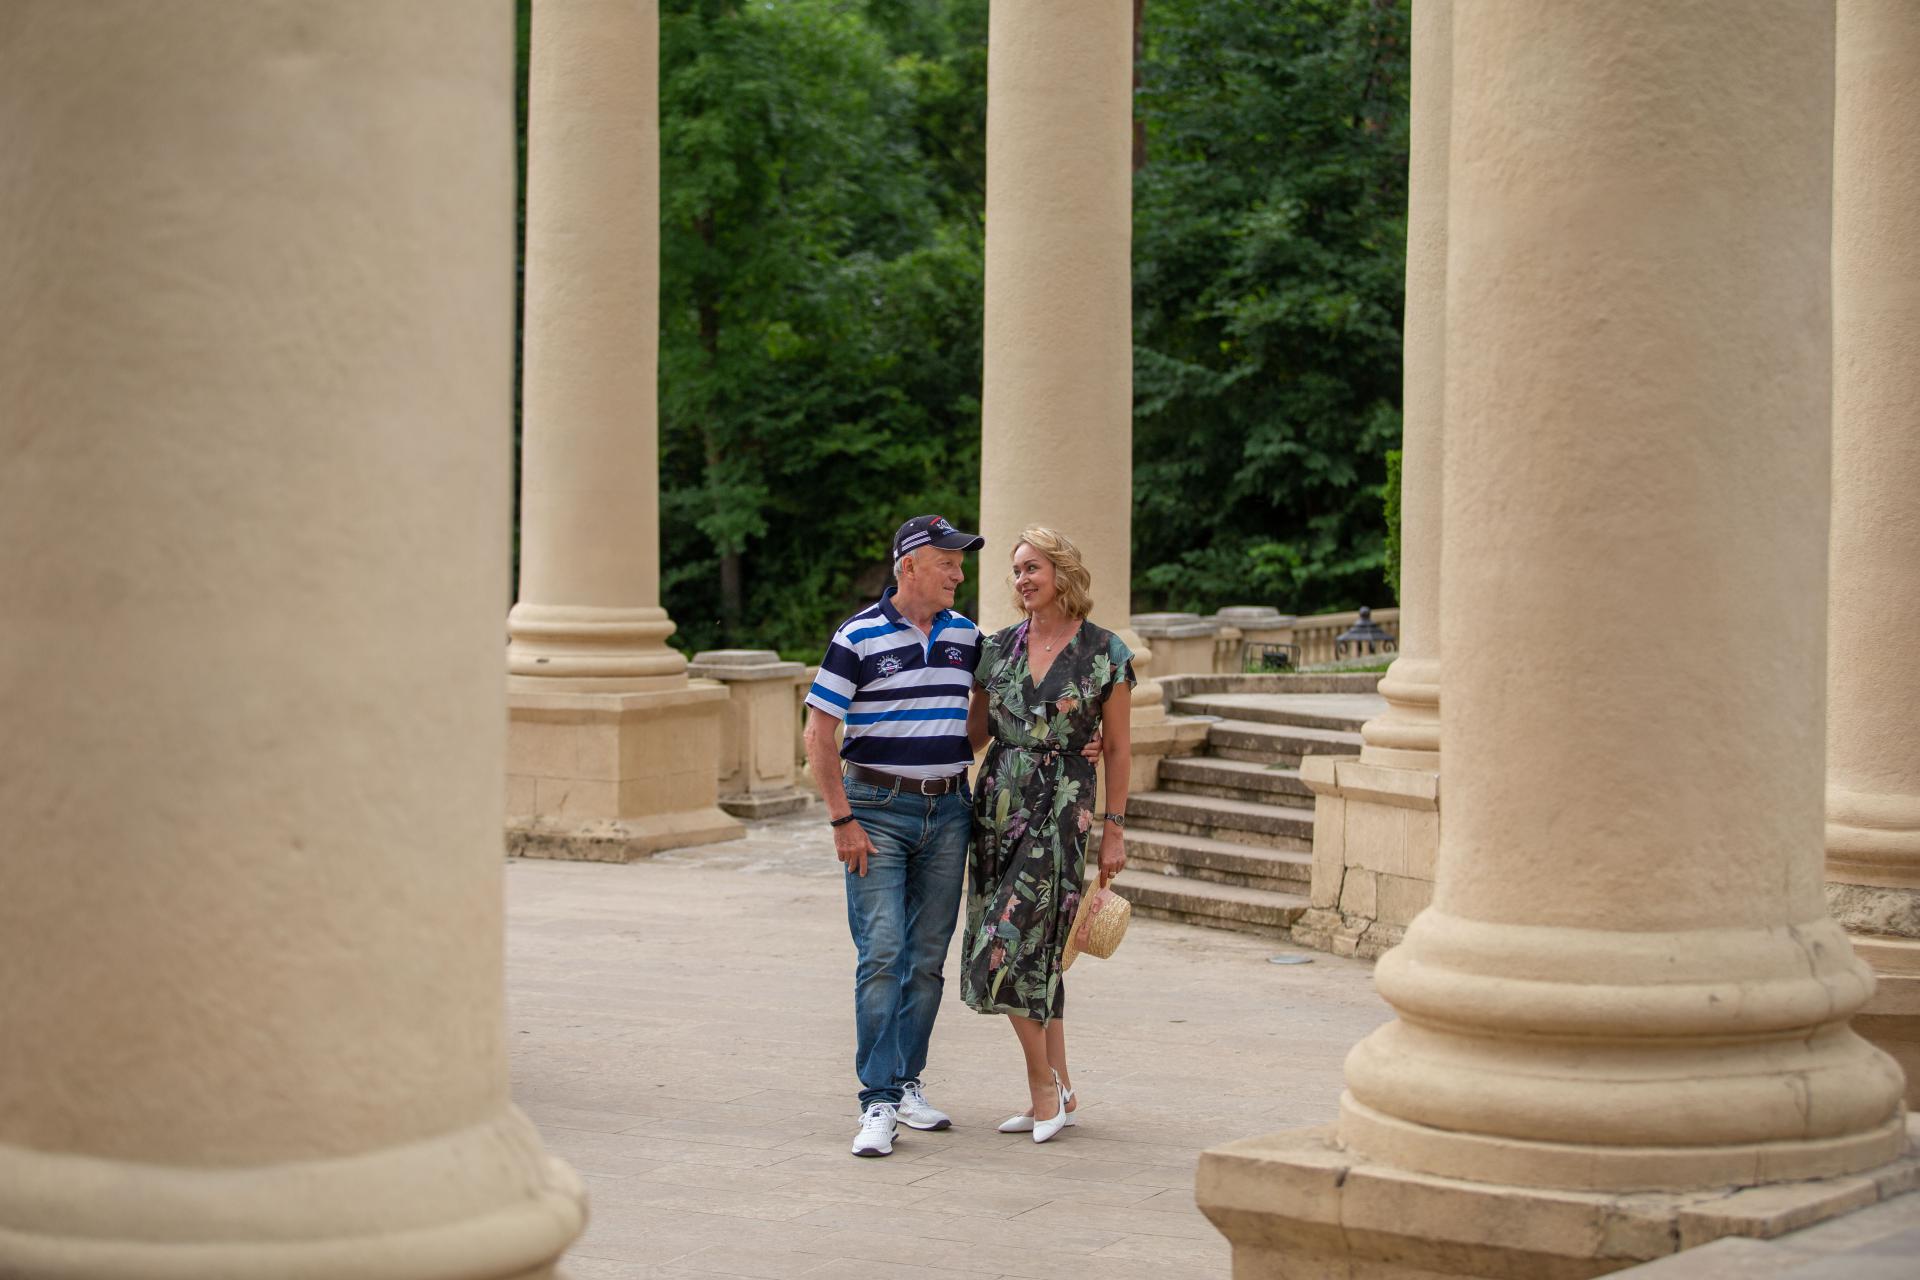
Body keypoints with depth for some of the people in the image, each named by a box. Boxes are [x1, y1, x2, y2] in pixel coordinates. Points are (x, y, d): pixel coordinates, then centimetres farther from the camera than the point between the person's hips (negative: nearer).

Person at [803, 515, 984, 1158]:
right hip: (878, 810, -5)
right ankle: (878, 1103, -11)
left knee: (928, 960, 8)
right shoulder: (858, 637, -7)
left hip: (947, 811, 5)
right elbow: (819, 733, -6)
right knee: (882, 955, -11)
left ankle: (906, 1084, 19)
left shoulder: (966, 636, 8)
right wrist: (843, 820, -11)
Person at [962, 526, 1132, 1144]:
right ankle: (1057, 1092, 14)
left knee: (1007, 947, -13)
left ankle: (1045, 1087, 0)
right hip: (998, 804, 5)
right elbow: (975, 731, 16)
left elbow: (1118, 748, 1)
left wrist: (1115, 830, 0)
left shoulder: (1104, 652, -3)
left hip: (1062, 811, -5)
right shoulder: (1000, 647, 9)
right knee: (1033, 953, 6)